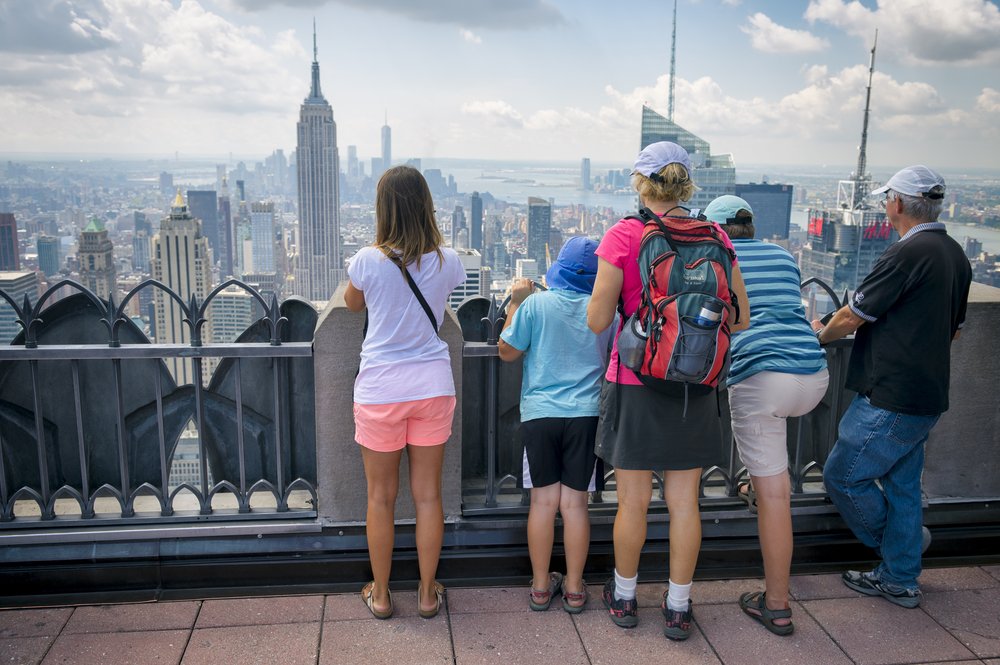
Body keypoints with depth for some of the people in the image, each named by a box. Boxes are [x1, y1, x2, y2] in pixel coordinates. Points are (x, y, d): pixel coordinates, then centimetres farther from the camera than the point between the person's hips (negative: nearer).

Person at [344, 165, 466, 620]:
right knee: (428, 494, 12)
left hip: (380, 389, -2)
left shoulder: (369, 260, -12)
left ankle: (380, 594, 26)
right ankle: (427, 593, 25)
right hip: (433, 385, 2)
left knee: (381, 497, 12)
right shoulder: (447, 261, -5)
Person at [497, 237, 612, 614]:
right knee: (575, 503, 7)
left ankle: (540, 587, 17)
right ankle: (574, 589, 16)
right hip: (586, 413, 1)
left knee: (543, 501, 8)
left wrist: (515, 303, 9)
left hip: (539, 413, -1)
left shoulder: (535, 304, -6)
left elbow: (507, 352, 1)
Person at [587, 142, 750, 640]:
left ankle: (623, 598, 30)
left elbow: (597, 321, -10)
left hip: (636, 384, -3)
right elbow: (740, 321, 3)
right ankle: (678, 608, 26)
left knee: (633, 501, 11)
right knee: (684, 501, 12)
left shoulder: (623, 236, -11)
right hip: (693, 389, 3)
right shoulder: (714, 237, -1)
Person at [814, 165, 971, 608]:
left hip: (891, 398, -10)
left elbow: (852, 317, -13)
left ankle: (901, 538, 23)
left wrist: (822, 334, 6)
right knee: (902, 484, 16)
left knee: (842, 475, 4)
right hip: (928, 396, 10)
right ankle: (899, 580, 26)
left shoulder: (908, 253, -19)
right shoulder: (956, 256, 11)